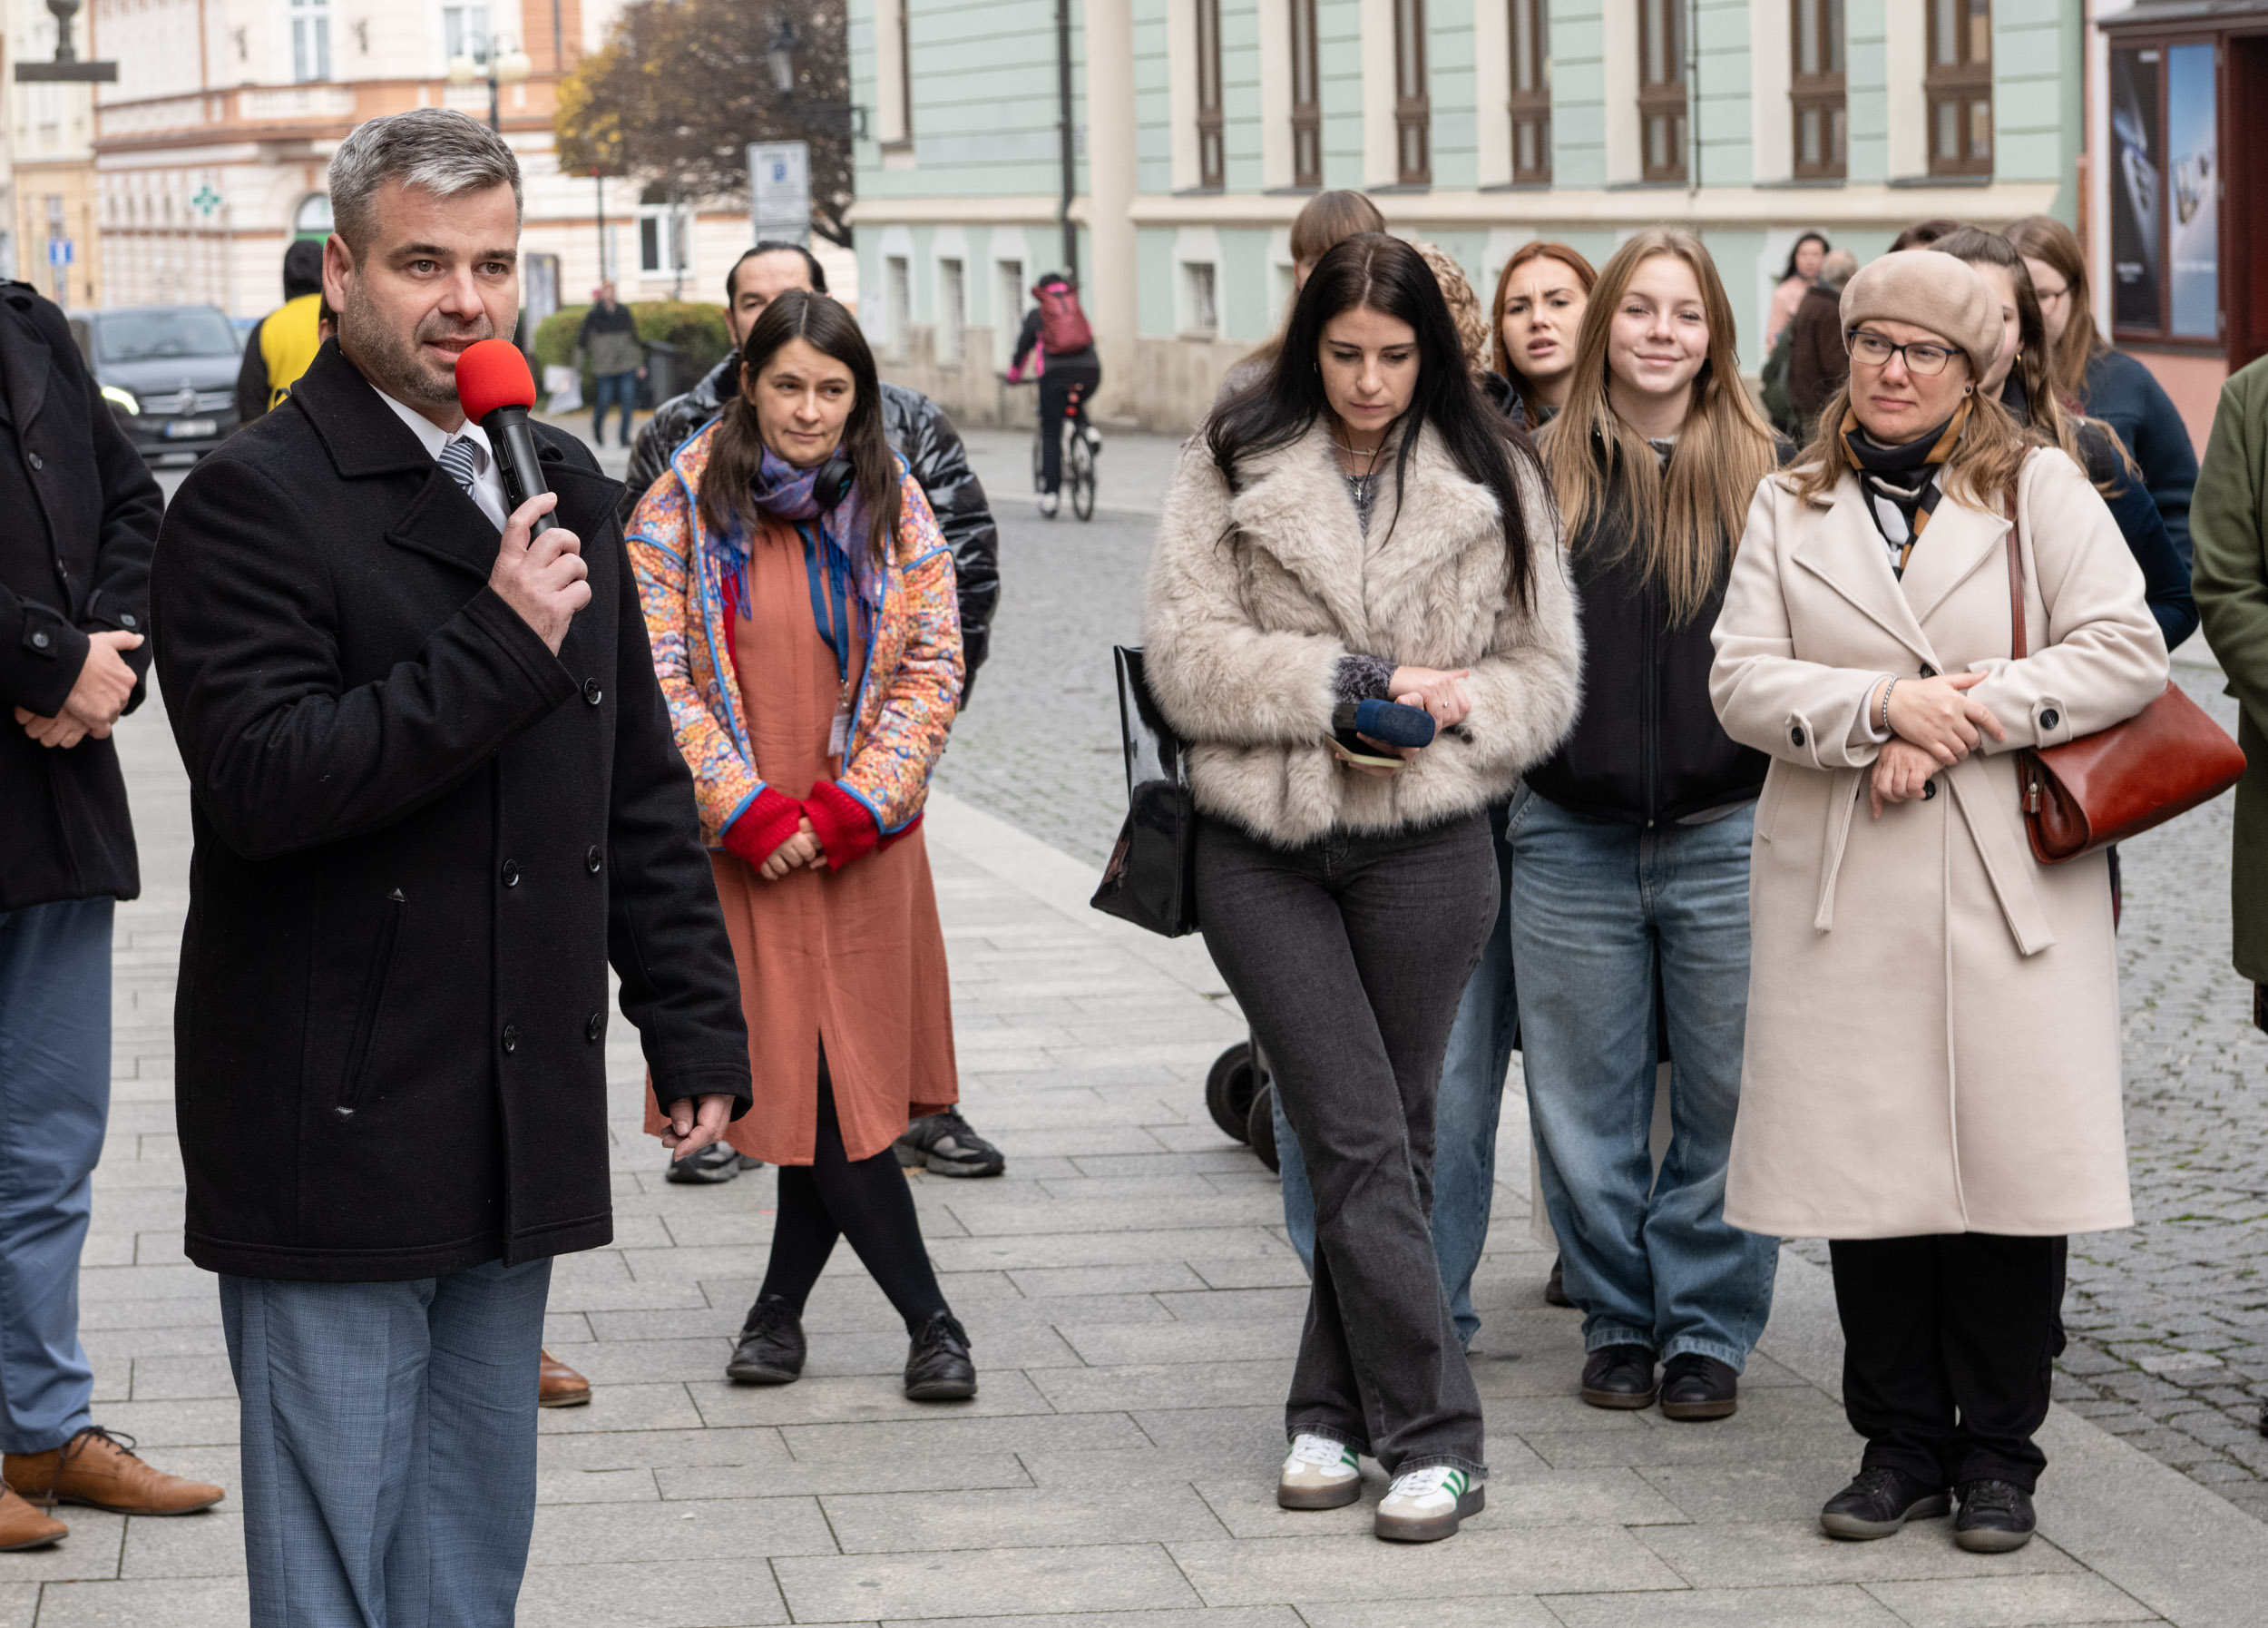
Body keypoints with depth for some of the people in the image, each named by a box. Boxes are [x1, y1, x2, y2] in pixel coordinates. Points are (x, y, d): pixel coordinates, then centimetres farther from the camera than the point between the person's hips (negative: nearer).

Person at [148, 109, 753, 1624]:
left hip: (521, 1138, 7)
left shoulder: (564, 489, 13)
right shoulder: (253, 502, -11)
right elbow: (260, 779, -23)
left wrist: (697, 1026, 16)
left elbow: (641, 788, 19)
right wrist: (500, 645, -22)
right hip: (332, 1141, -7)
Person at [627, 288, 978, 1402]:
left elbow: (932, 668, 4)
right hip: (739, 847, -2)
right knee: (819, 1080, -4)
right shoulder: (684, 509, -2)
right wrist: (749, 811, -12)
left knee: (841, 1074, 2)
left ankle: (782, 1301, 18)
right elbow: (658, 675, -6)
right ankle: (929, 1319, 4)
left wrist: (853, 808, -8)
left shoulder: (893, 509, 5)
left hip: (861, 847, 2)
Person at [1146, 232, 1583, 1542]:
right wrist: (1349, 680, -14)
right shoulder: (1233, 469, 3)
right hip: (1266, 852, -1)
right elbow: (1187, 652, -5)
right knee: (1359, 1138, -6)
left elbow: (1545, 672, 7)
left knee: (1392, 1139, 5)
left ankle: (1335, 1412, 15)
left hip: (1426, 846, 1)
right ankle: (1436, 1434, -2)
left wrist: (1447, 709, -13)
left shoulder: (1493, 480, 7)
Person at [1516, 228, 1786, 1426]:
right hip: (1572, 840, 1)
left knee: (1726, 1100, 3)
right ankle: (1618, 1319, 20)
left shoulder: (1765, 475, 3)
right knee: (1587, 1103, 7)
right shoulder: (1540, 474, 5)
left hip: (1729, 839, -1)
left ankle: (1708, 1329, 15)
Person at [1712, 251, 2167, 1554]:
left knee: (2013, 1162, -2)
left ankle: (1998, 1451, 10)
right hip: (1846, 896, 2)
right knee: (1866, 1169, 2)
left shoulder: (2041, 488, 6)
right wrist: (1886, 705, -13)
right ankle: (1902, 1444, 15)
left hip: (2013, 885, -2)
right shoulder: (1791, 507, 13)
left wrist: (1959, 720, -11)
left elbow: (2126, 653, -4)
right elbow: (1744, 680, 3)